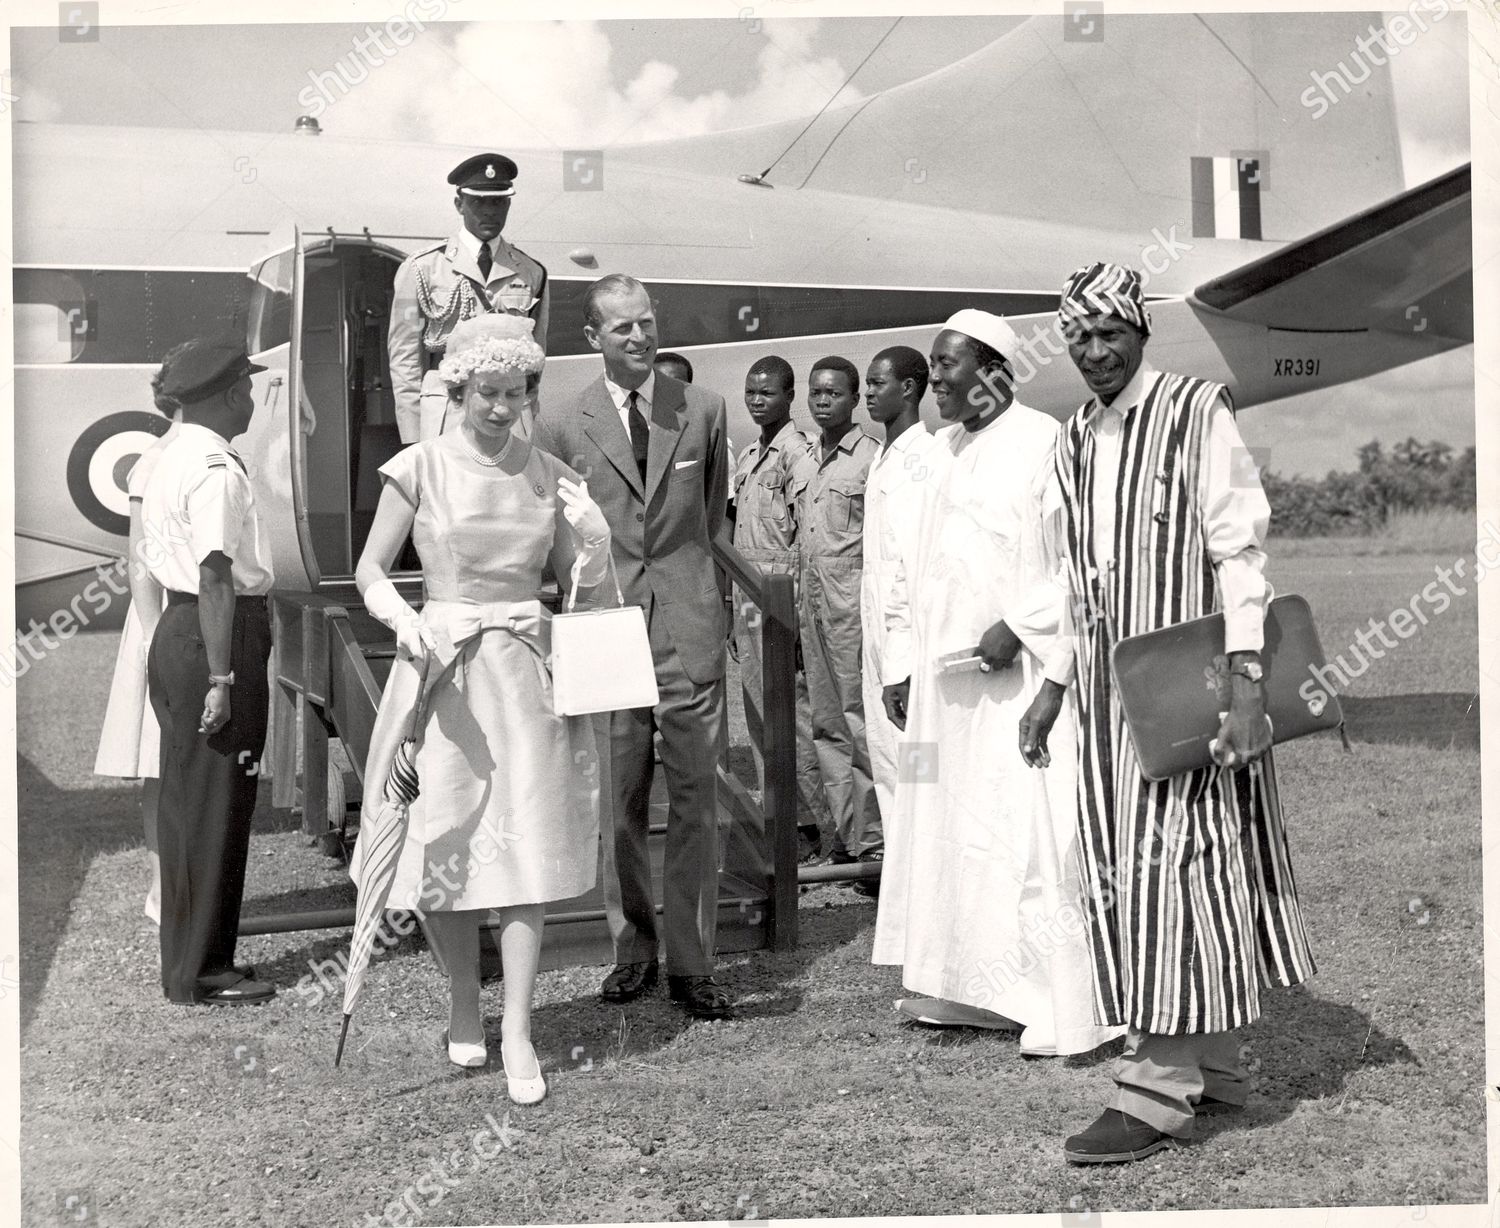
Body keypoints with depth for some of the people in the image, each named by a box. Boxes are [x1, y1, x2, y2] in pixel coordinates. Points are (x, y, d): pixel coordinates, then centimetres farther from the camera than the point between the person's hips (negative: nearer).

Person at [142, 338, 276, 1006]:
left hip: (176, 629, 11)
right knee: (212, 807, -2)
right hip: (218, 636, -10)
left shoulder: (171, 460, 15)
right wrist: (221, 679, -23)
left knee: (188, 801, 16)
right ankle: (199, 971, 8)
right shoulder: (216, 469, -16)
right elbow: (216, 578, -21)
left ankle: (193, 958, 28)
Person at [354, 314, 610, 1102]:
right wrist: (403, 620, -17)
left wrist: (594, 538, -9)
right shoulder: (420, 467, -1)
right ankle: (464, 1011, 24)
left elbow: (579, 582, 11)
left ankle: (516, 1032, 3)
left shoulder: (549, 476, 6)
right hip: (442, 666, -1)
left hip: (525, 670, 2)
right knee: (444, 843, 4)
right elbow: (370, 571, 1)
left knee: (527, 843, -3)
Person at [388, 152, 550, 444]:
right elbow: (404, 357, 4)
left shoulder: (531, 273, 11)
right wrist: (413, 440, -1)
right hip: (445, 417, -2)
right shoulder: (422, 268, 5)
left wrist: (530, 423, 8)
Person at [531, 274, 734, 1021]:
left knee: (695, 798, 2)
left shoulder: (703, 410, 7)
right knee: (618, 802, 5)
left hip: (688, 625, 1)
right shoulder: (562, 425, 3)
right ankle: (632, 946, 21)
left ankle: (691, 963, 11)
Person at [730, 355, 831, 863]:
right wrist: (735, 610, 18)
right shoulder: (747, 456, 16)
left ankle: (811, 824, 1)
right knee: (757, 711, 12)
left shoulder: (797, 451, -10)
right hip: (746, 593, 9)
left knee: (790, 707, -7)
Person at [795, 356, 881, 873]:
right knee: (827, 724, 10)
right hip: (812, 605, 8)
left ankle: (870, 838, 1)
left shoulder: (871, 457, -6)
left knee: (860, 721, -6)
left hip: (853, 603, -7)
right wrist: (798, 606, 15)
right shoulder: (808, 460, 16)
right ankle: (844, 832, 17)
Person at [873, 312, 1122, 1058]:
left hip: (1019, 673, -8)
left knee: (1028, 833, -7)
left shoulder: (1042, 443, -9)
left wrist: (1019, 626, -20)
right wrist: (906, 667, 14)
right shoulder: (942, 453, 15)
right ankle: (967, 986, 20)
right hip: (947, 676, 8)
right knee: (950, 827, 10)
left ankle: (1068, 1008, 1)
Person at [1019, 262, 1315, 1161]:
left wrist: (1244, 672, -19)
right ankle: (1214, 1062, 20)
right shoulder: (1075, 441, 14)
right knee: (1126, 863, 8)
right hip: (1110, 682, 7)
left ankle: (1158, 1086, -3)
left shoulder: (1196, 411, -5)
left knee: (1171, 860, -8)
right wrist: (1054, 684, 16)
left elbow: (1239, 546, -11)